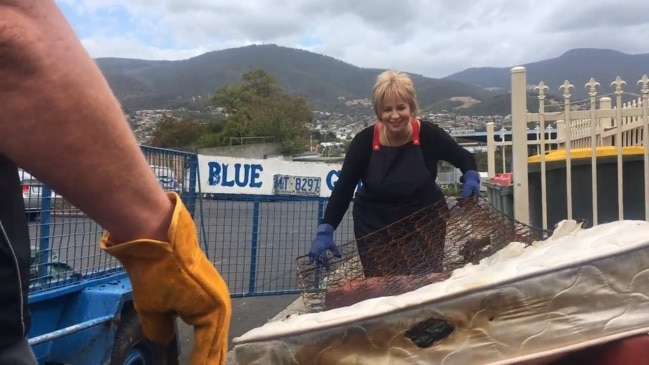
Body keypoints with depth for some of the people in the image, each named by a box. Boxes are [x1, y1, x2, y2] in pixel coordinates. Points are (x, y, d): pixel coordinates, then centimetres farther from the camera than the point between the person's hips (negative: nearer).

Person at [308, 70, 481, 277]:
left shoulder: (429, 135, -15)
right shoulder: (364, 141, -15)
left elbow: (465, 158, 1)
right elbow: (343, 188, -13)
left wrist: (471, 177, -20)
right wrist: (325, 230, -24)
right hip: (375, 231, 0)